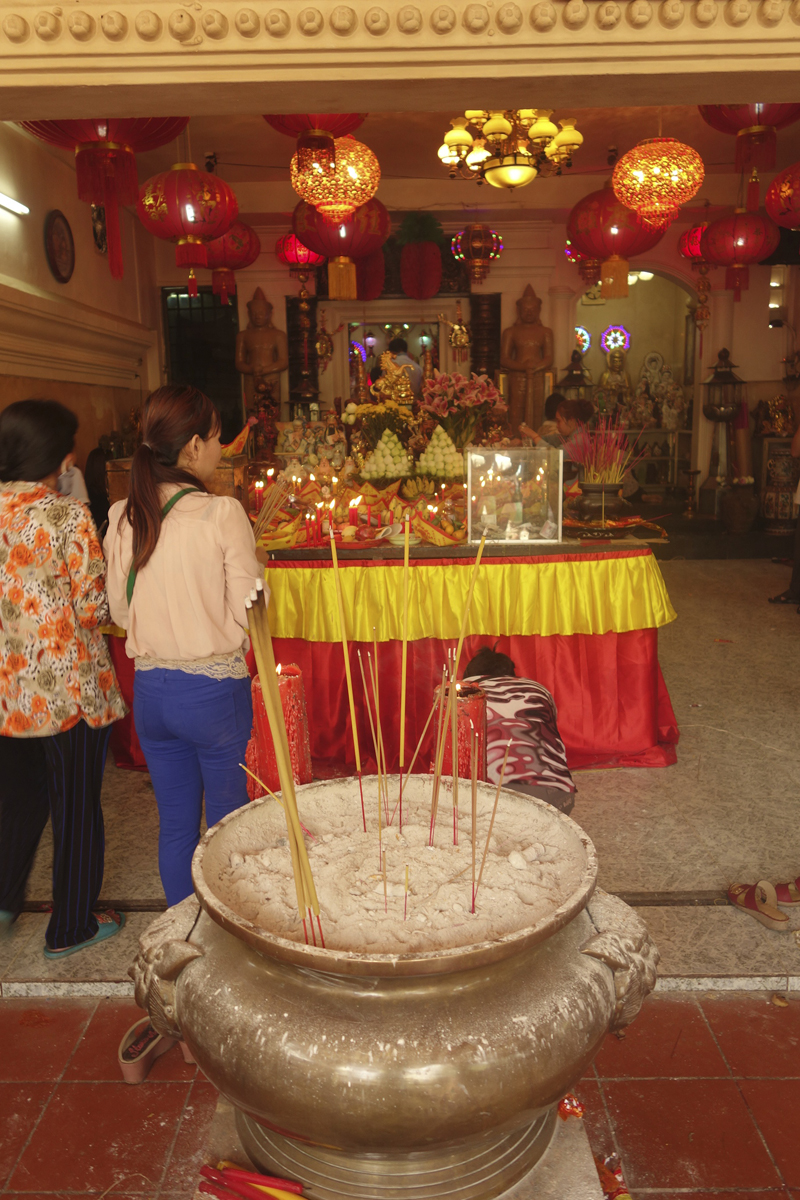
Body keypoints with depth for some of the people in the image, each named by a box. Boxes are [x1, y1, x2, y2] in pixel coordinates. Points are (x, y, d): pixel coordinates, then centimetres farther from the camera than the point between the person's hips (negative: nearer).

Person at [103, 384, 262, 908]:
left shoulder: (122, 517, -1)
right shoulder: (223, 513, -16)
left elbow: (120, 612, 7)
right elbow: (247, 610, -13)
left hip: (150, 689, 5)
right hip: (215, 689, -4)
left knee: (175, 825, 18)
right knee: (227, 821, 15)